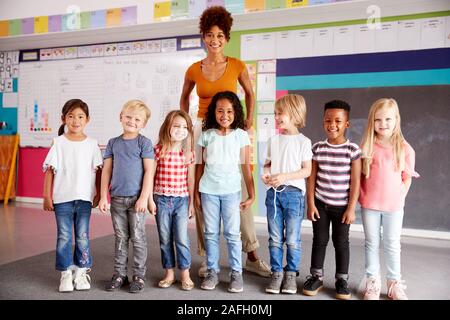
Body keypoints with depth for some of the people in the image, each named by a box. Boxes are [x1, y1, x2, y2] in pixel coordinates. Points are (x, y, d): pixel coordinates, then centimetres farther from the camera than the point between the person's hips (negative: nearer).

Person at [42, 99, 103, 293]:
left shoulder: (92, 144, 2)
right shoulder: (58, 143, 0)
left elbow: (98, 171, 5)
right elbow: (50, 170, 0)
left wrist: (99, 194, 3)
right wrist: (47, 196, -2)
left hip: (84, 198, 1)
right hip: (62, 198, -1)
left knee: (83, 237, 7)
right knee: (64, 237, 4)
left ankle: (82, 272, 20)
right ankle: (66, 273, 16)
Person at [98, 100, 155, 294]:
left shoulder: (144, 143, -3)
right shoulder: (113, 143, 8)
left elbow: (149, 171, -7)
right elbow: (106, 170, 8)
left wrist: (144, 197, -13)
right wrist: (103, 196, 3)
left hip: (136, 198, -3)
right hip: (117, 198, 4)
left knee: (138, 238, 4)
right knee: (120, 238, 12)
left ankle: (139, 275, 16)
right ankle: (119, 274, 23)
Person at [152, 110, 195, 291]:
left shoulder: (188, 153, -1)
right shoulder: (158, 150, -5)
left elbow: (190, 179, 5)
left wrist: (192, 203, 6)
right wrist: (150, 199, -1)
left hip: (181, 200, 0)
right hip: (161, 199, 0)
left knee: (182, 238, 0)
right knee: (165, 239, 10)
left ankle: (185, 274, 15)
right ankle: (169, 273, 24)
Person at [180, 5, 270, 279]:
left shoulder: (237, 66, 0)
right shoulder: (194, 70, 4)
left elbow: (250, 93, 16)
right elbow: (185, 97, 22)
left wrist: (250, 117, 5)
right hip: (202, 130, 2)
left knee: (240, 192, -2)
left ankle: (252, 257, 12)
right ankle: (208, 258, 15)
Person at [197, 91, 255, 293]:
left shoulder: (241, 135, -1)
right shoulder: (206, 135, 3)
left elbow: (246, 168, 1)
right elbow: (201, 166, 8)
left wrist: (251, 195, 0)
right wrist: (196, 192, 7)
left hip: (231, 191, -1)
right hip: (208, 190, 2)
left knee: (232, 234, 3)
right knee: (211, 233, 9)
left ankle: (236, 273, 15)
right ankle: (212, 271, 20)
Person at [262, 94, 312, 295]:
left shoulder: (303, 142, -4)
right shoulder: (273, 140, 9)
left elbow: (307, 170, -7)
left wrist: (285, 176, -18)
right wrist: (266, 173, -7)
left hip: (294, 193, -4)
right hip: (273, 193, 4)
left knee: (292, 239, 4)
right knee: (275, 238, 9)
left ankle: (291, 274, 19)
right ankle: (277, 273, 21)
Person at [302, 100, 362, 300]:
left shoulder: (353, 150, -9)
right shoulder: (317, 148, -2)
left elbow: (355, 182, -8)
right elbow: (311, 178, 0)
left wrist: (351, 208, -9)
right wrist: (311, 204, -2)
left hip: (342, 206, -2)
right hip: (320, 204, 2)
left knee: (341, 242, 9)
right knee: (319, 240, 12)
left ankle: (342, 280, 25)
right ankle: (316, 276, 26)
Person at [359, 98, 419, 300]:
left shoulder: (405, 149, -3)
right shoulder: (367, 146, -2)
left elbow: (407, 178, 2)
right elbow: (360, 175, 1)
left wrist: (399, 197, -4)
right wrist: (363, 196, -12)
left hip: (394, 206, 0)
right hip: (369, 205, 1)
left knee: (392, 245, 11)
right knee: (372, 244, 10)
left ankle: (395, 284, 26)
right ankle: (373, 283, 23)